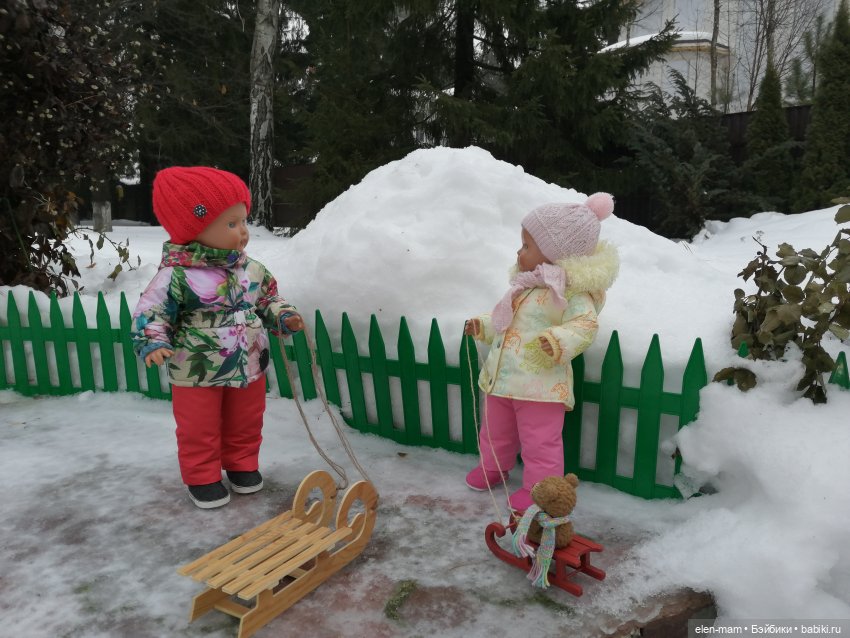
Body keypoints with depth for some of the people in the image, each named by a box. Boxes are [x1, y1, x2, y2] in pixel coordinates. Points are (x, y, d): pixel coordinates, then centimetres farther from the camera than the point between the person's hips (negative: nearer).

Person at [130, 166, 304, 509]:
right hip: (197, 374, -5)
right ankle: (202, 478, 31)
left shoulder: (252, 270, -1)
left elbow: (268, 299, 14)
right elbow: (150, 312, -14)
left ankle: (242, 465, 41)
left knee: (246, 424, 19)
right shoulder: (177, 276, -19)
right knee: (200, 430, 11)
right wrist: (153, 343, -29)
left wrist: (283, 316, -3)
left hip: (249, 367, 5)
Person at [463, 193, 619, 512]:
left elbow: (584, 324, -24)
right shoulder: (525, 285, 10)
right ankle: (493, 466, 49)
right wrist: (483, 325, 16)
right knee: (495, 431, 25)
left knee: (540, 442, 5)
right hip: (501, 378, 9)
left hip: (540, 386, -8)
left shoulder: (571, 290, -16)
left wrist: (560, 341, -39)